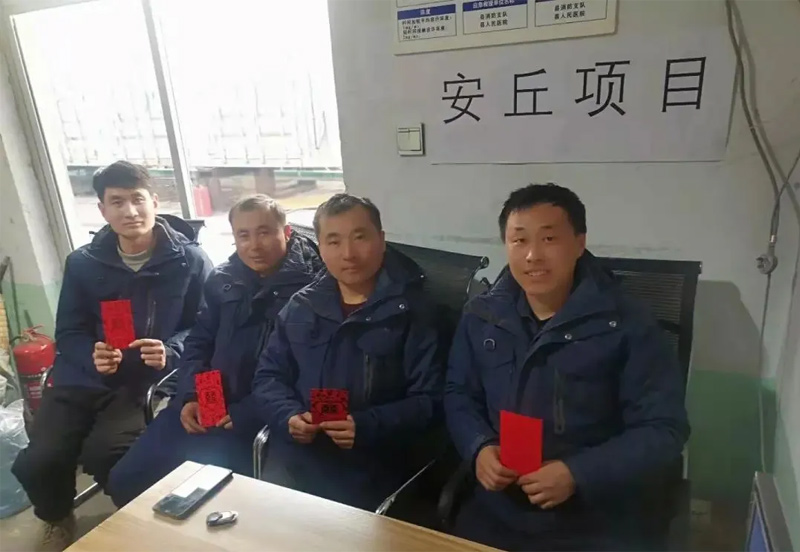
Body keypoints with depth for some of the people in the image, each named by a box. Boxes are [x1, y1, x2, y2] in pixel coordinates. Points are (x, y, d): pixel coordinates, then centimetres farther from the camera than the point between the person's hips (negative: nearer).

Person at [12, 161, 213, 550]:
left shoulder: (189, 260, -3)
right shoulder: (82, 263, 7)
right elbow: (68, 332, 8)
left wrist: (170, 352, -20)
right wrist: (91, 356, -14)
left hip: (148, 383, -3)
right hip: (82, 380, 4)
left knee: (100, 456, -24)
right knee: (35, 463, -13)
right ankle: (57, 518, 27)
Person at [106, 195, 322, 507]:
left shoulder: (309, 287, -10)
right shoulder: (223, 278, 12)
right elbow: (198, 342, 16)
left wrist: (246, 413, -18)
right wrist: (190, 397, 0)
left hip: (261, 413, -6)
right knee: (125, 480, 3)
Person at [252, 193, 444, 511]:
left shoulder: (409, 311, -3)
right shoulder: (301, 306, 10)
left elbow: (429, 401, -6)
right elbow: (268, 376, 13)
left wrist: (367, 427, -20)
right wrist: (288, 416, -7)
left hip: (368, 466, -3)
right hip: (294, 456, 4)